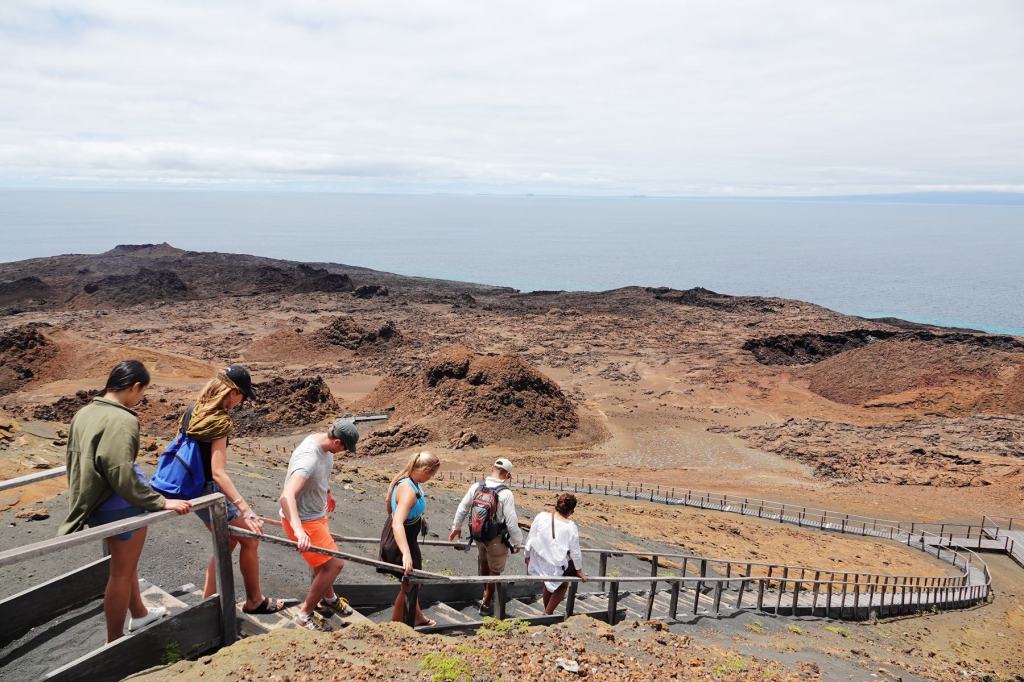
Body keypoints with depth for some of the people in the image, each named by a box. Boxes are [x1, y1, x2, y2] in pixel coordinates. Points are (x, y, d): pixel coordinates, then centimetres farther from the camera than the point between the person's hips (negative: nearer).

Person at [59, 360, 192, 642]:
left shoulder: (84, 413, 3)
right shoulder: (122, 420, -24)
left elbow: (75, 459, 13)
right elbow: (121, 473, -28)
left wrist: (85, 499, 27)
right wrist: (161, 502, -23)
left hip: (94, 502, 9)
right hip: (122, 506, -9)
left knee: (125, 563, 27)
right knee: (122, 573, 8)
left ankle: (139, 614, 47)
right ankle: (115, 642, 20)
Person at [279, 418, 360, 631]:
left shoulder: (324, 443, -5)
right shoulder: (308, 458, -34)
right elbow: (286, 496, -45)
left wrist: (328, 492, 33)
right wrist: (298, 530, -56)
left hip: (316, 513, 9)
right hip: (302, 519, -9)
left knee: (322, 561, 24)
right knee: (334, 563, -8)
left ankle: (328, 599, 47)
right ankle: (306, 613, 8)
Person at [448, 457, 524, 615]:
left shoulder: (476, 486, -8)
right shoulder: (505, 493, -23)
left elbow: (462, 508, 2)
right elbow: (512, 522, -20)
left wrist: (456, 527, 18)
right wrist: (517, 543, -5)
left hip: (477, 535, 5)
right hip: (497, 540, -5)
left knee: (483, 561, 31)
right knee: (494, 571, 15)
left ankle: (485, 593, 47)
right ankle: (486, 605, 26)